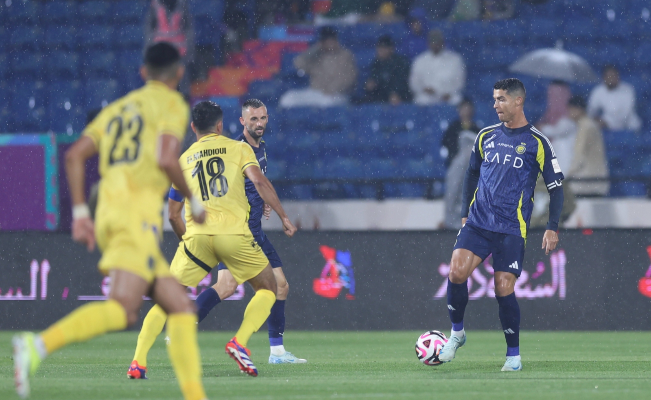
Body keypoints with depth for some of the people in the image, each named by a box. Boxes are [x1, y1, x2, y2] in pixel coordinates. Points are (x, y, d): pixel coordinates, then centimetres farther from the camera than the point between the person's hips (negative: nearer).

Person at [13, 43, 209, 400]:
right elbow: (166, 158, -12)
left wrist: (80, 211, 16)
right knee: (122, 309, -23)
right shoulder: (172, 104, 5)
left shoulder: (119, 107, 25)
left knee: (181, 308, 9)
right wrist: (193, 200, 2)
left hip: (109, 210, 8)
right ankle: (39, 346, -41)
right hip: (137, 212, -8)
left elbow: (75, 155, 16)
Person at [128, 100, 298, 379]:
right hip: (235, 233, -2)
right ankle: (240, 342, -7)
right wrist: (284, 217, 2)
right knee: (267, 289, 16)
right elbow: (259, 181, -3)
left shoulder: (183, 160, 21)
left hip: (196, 235, 2)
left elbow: (173, 214, 23)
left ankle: (138, 362, -4)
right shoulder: (238, 148, 13)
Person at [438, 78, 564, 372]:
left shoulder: (536, 143, -2)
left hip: (512, 229, -3)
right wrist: (466, 213, 18)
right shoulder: (486, 136, 11)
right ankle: (457, 332, 4)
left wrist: (552, 228, -5)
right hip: (478, 222, 3)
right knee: (456, 272, -16)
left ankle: (514, 355, 8)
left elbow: (555, 187, 2)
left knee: (504, 289, -7)